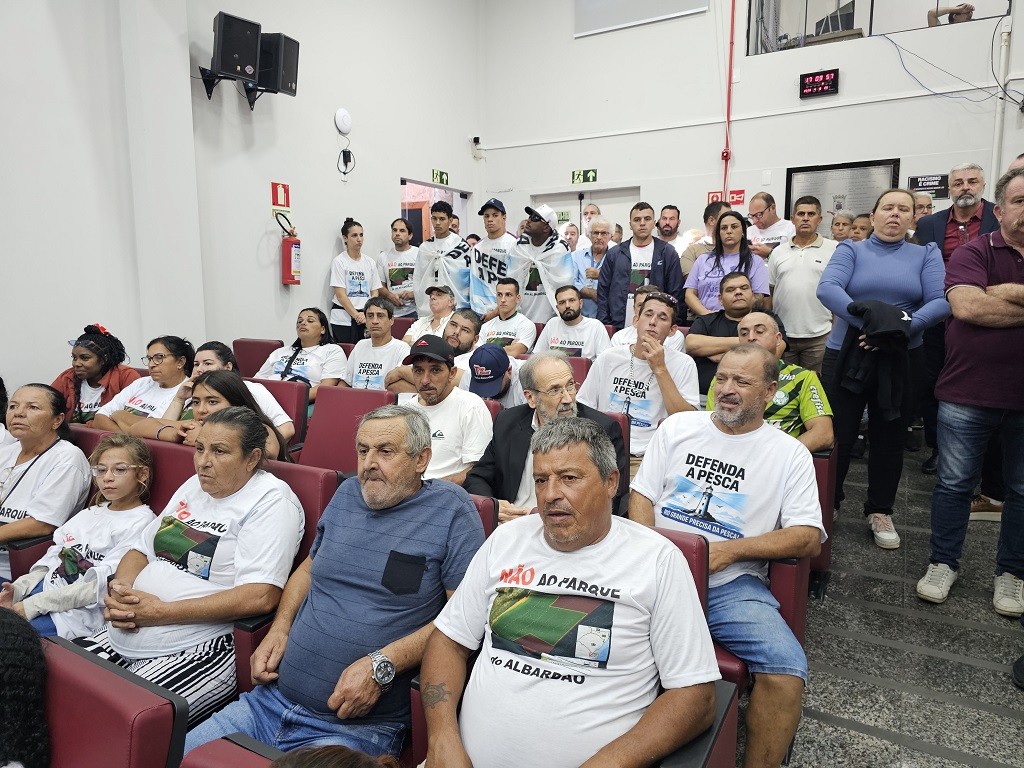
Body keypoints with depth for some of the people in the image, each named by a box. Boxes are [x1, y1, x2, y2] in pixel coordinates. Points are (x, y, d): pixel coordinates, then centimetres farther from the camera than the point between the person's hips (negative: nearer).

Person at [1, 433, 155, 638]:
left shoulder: (140, 523, -9)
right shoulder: (89, 514, 18)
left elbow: (100, 587, -15)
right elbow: (53, 557, 16)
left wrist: (33, 605, -16)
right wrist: (18, 589, -2)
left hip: (76, 614, -8)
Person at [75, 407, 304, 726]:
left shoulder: (272, 501, -12)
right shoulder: (194, 485, 15)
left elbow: (261, 596, -22)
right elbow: (140, 550, 21)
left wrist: (161, 612, -19)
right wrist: (119, 589, -3)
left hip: (196, 653, -8)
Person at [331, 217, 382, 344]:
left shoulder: (370, 262, 12)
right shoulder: (339, 261, -1)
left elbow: (375, 292, 10)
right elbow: (340, 294, -8)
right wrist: (357, 315, -14)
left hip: (366, 319, 4)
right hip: (343, 319, -4)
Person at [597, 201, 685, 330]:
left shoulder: (668, 253, 4)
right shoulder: (614, 254, 8)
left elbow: (676, 294, 4)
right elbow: (603, 292, 8)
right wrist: (604, 325, 0)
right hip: (619, 327, 1)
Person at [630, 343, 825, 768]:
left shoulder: (790, 454, 6)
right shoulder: (678, 426, 11)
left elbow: (809, 538, 0)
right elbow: (642, 494, 11)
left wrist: (730, 549, -11)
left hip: (732, 584, -1)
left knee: (787, 671, -26)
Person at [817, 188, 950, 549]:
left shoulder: (926, 255, 8)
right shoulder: (851, 250, 4)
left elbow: (940, 302, -6)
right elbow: (827, 288, -15)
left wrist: (901, 329, -21)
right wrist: (867, 321, -27)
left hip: (901, 360, 2)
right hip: (846, 355, -2)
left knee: (889, 438, 12)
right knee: (837, 435, 0)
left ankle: (880, 511, 28)